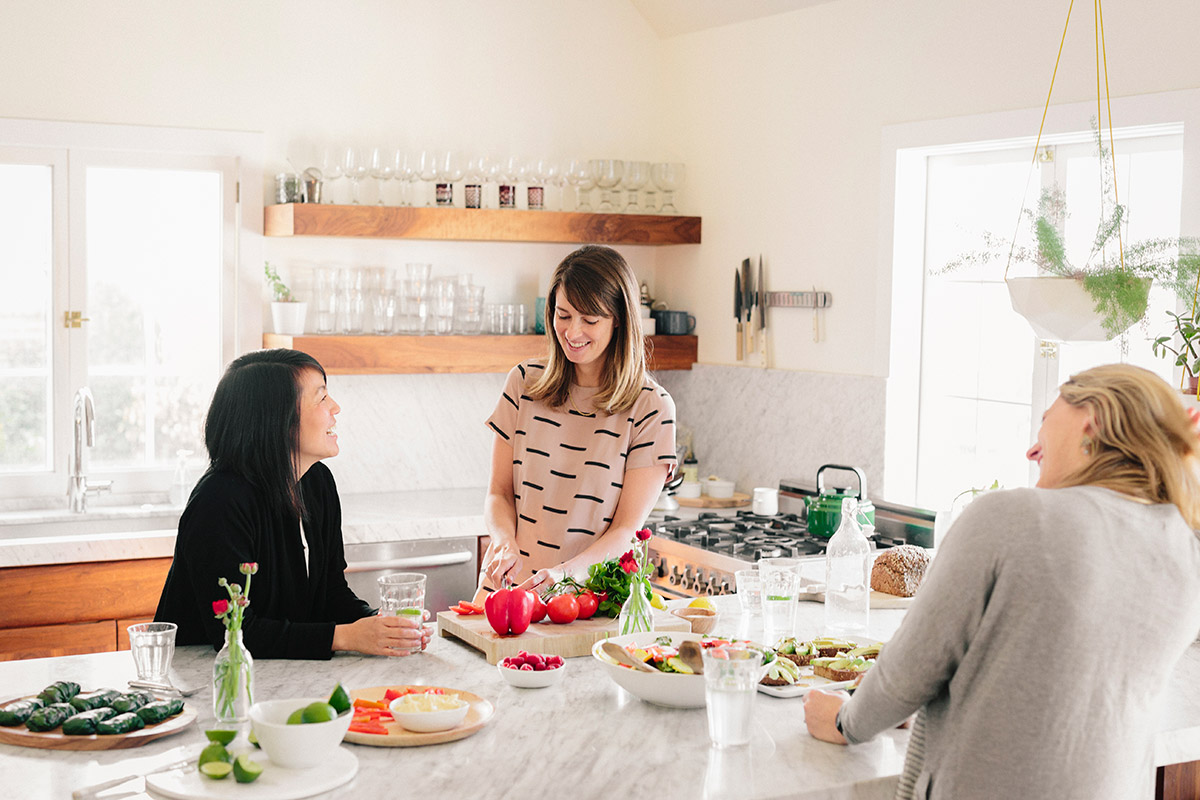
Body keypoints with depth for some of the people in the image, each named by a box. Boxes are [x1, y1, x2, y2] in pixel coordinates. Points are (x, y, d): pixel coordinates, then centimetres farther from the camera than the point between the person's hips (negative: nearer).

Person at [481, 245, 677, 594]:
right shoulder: (525, 382, 7)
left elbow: (627, 529, -6)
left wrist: (565, 572, -24)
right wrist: (505, 542, -12)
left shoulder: (652, 407, -3)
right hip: (509, 588, 3)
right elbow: (499, 493, 10)